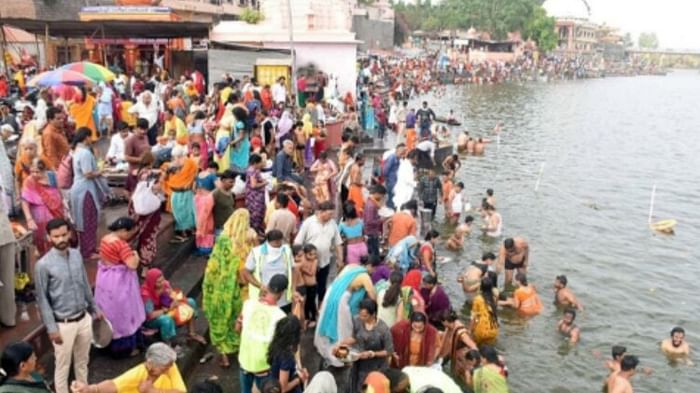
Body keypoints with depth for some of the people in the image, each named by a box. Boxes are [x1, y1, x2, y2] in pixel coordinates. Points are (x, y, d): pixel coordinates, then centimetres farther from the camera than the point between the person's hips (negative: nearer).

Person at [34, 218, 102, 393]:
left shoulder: (77, 255, -1)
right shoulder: (43, 265, -18)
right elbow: (42, 299, -13)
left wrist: (94, 309, 15)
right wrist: (52, 328, -14)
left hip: (84, 319, 5)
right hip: (63, 324, -5)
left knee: (83, 361, 22)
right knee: (63, 366, 9)